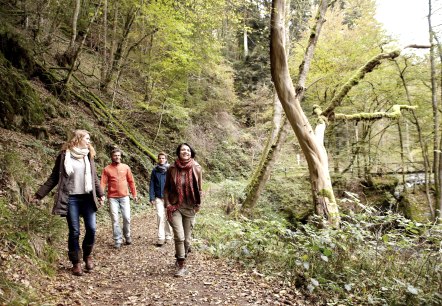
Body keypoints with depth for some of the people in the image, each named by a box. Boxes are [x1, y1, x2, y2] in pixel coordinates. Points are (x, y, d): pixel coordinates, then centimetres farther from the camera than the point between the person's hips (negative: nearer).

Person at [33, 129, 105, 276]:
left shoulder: (88, 156, 10)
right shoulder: (64, 155, -1)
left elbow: (94, 177, 14)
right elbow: (54, 177, 4)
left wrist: (100, 194, 7)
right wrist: (39, 194, 1)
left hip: (87, 198, 3)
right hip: (71, 199, -3)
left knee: (91, 228, -1)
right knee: (74, 232, 1)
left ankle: (88, 256, 24)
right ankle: (76, 262, 18)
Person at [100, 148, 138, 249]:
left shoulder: (126, 167, 5)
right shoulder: (107, 169, 0)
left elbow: (131, 181, 9)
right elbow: (103, 183, -5)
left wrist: (134, 194, 8)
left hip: (124, 196, 1)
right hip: (112, 197, -1)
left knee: (127, 218, 0)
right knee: (115, 219, -1)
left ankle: (127, 236, 22)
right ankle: (117, 240, 10)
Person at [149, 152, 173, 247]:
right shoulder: (155, 171, 4)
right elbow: (152, 185, 5)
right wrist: (152, 198, -2)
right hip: (158, 197, 1)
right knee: (160, 216, -8)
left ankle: (168, 236, 23)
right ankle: (161, 238, -3)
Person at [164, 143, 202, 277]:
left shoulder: (196, 168, -5)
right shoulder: (172, 168, -5)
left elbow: (199, 189, 4)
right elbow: (166, 188, 6)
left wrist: (198, 205, 2)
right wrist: (167, 204, -2)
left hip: (190, 207, 1)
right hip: (175, 207, -1)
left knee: (187, 238, 9)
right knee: (179, 237, -10)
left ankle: (181, 258, 35)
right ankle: (181, 265, 4)